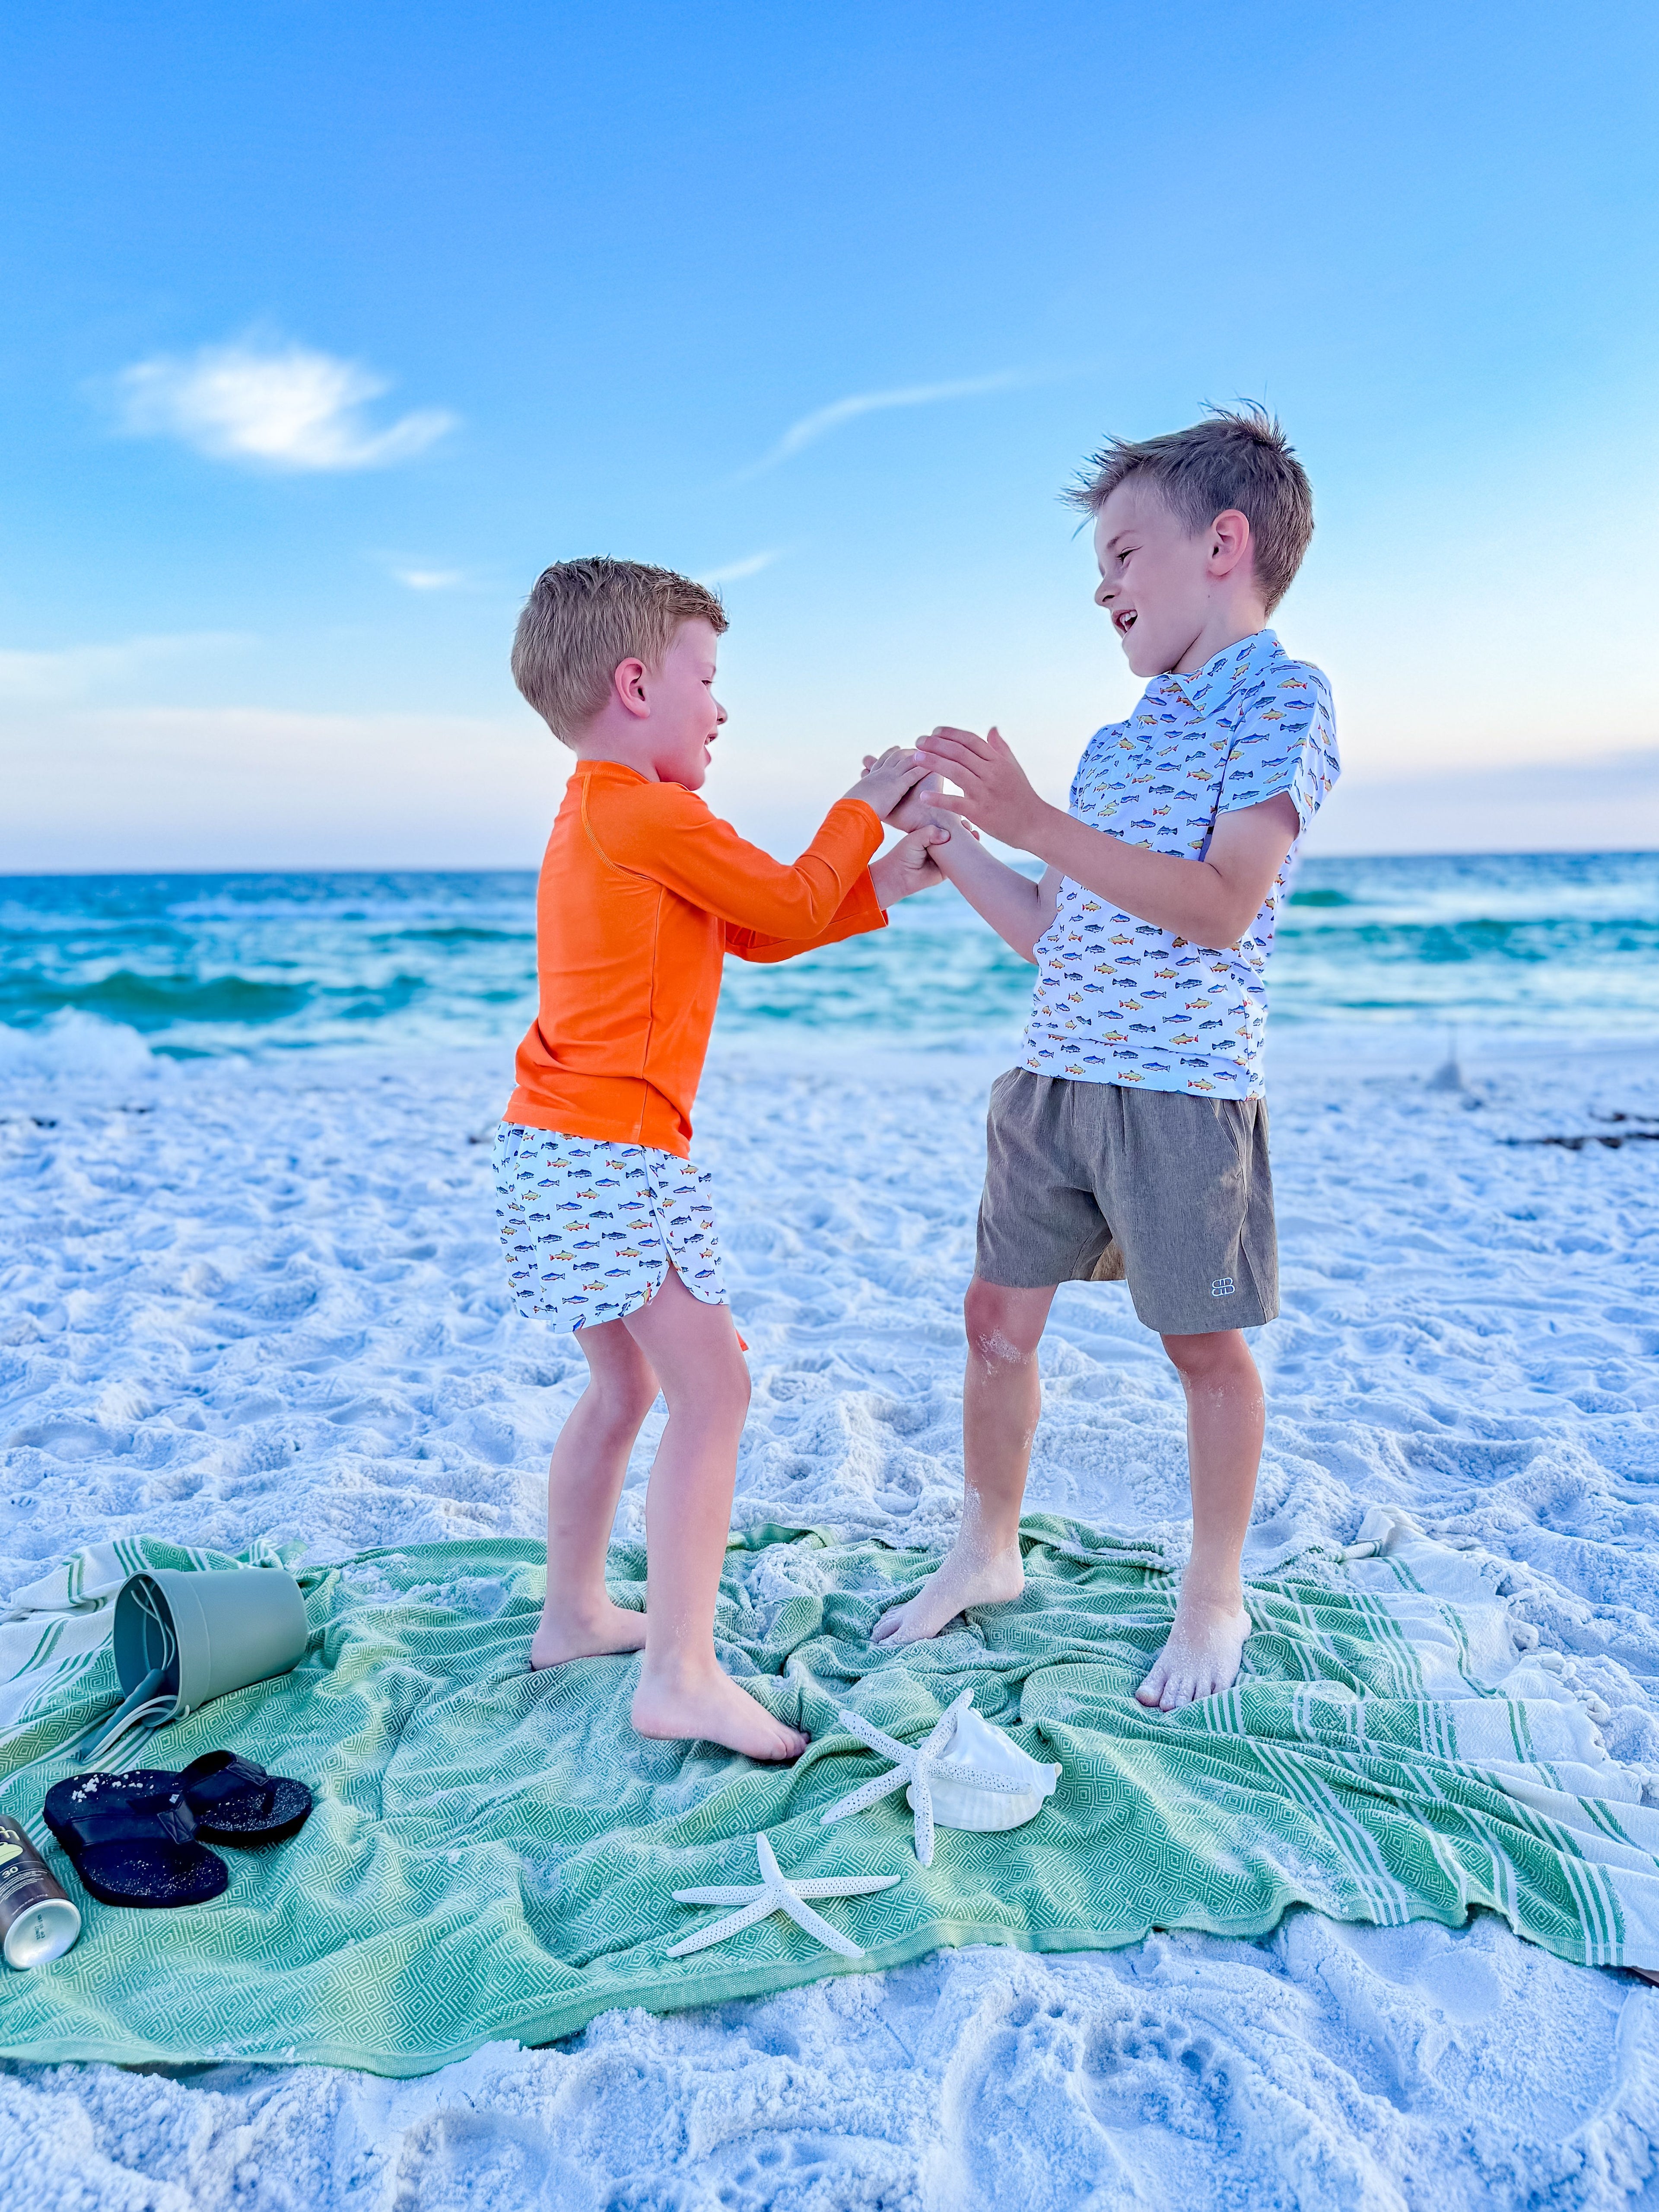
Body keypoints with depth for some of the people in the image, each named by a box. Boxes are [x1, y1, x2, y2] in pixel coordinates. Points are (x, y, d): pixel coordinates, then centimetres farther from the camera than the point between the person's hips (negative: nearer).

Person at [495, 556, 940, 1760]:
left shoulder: (592, 817, 19)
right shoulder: (654, 816, -14)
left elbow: (757, 936, 18)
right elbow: (789, 906, -5)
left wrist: (885, 885, 15)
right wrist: (862, 808, 10)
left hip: (555, 1149, 11)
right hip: (614, 1149, -11)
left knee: (624, 1386, 19)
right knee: (712, 1388, -8)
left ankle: (575, 1614, 31)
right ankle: (682, 1673, -6)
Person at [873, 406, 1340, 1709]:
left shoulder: (1284, 700, -6)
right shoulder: (1119, 743, 17)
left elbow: (1221, 909, -20)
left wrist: (1036, 822, -26)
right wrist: (951, 839, 11)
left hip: (1186, 1089, -7)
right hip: (1053, 1079, 7)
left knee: (1206, 1346, 6)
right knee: (1000, 1319, 11)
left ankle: (1215, 1598, 25)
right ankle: (988, 1553, 29)